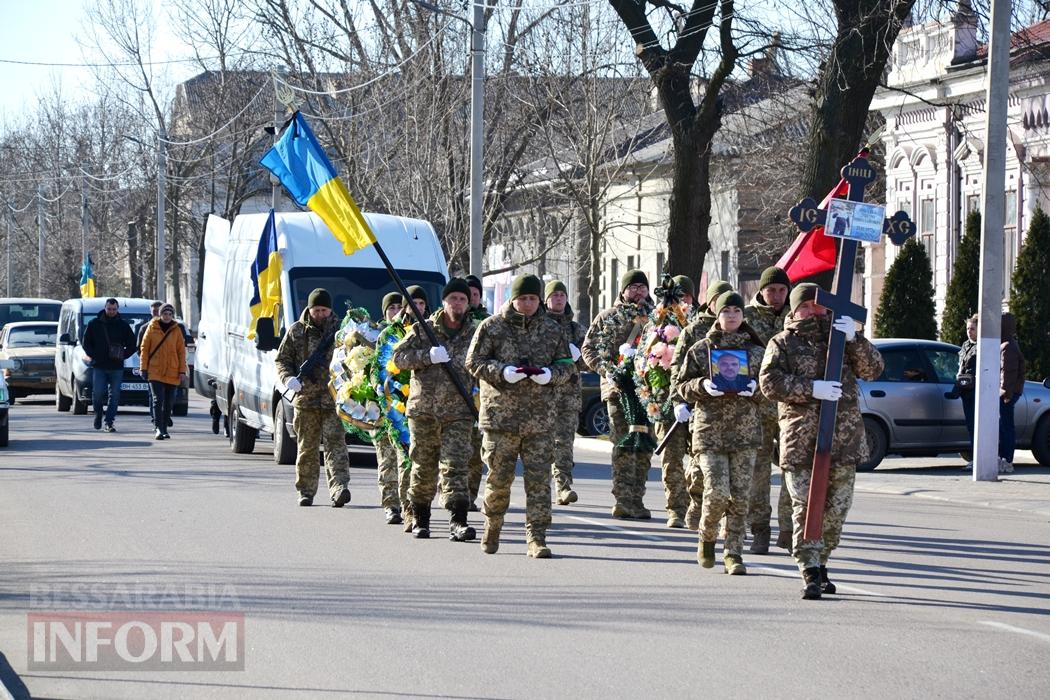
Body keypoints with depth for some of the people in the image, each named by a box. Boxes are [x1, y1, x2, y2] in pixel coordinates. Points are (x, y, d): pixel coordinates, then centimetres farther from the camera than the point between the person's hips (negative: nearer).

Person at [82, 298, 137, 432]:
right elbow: (86, 342, 9)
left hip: (116, 367, 1)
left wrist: (123, 355, -1)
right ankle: (98, 415, 20)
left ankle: (109, 423, 2)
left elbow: (132, 345, 11)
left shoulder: (123, 325, 7)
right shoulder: (95, 324, 5)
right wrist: (93, 355, -4)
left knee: (114, 396, -2)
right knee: (97, 394, -6)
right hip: (99, 366, -1)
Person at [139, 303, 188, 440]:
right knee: (158, 400, -14)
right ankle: (158, 428, -20)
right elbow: (144, 348, 5)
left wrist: (182, 371, 1)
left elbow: (181, 351, 7)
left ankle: (164, 428, 18)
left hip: (172, 373, 2)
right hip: (155, 371, -2)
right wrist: (143, 368, -1)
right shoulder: (152, 328, 4)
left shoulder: (176, 330, 7)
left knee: (169, 402, 7)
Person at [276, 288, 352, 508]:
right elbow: (282, 360, 10)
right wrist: (288, 378, -10)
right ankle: (306, 491, 15)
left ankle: (339, 488, -21)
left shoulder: (340, 330, 7)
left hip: (333, 399, -1)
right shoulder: (296, 331, 7)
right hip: (306, 398, 1)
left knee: (335, 443, -11)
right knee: (307, 448, 7)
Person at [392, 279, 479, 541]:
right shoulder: (423, 330, 5)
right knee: (423, 468, 8)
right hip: (423, 410, 1)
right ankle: (420, 519, 23)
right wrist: (427, 356, -16)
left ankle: (458, 522, -17)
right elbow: (399, 356, -1)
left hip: (458, 413, -1)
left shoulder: (476, 334, 7)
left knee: (456, 466, -12)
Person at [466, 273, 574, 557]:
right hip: (500, 415, -2)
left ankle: (537, 538, -2)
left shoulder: (551, 329, 10)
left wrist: (550, 374, -8)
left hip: (540, 419, 2)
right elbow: (474, 362, 1)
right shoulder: (492, 327, 2)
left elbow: (567, 365, 15)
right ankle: (492, 528, 25)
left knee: (539, 479, -3)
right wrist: (503, 372, -16)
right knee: (499, 477, 3)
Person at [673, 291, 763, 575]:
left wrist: (755, 389, -9)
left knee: (740, 497, -3)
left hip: (745, 433, 2)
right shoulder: (700, 350, 6)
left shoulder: (755, 351, 10)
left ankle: (733, 554, 6)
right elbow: (679, 389, 6)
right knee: (717, 493, -13)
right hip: (709, 431, -2)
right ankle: (706, 537, 14)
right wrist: (702, 386, -13)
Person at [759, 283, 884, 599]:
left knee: (836, 508, 8)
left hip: (844, 437, 3)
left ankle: (819, 564, 23)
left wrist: (854, 339, -12)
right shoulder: (782, 343, 8)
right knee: (805, 507, -9)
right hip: (801, 439, -3)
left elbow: (873, 370, 4)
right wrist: (811, 388, -19)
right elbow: (770, 382, -7)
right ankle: (811, 573, -11)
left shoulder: (840, 335, 15)